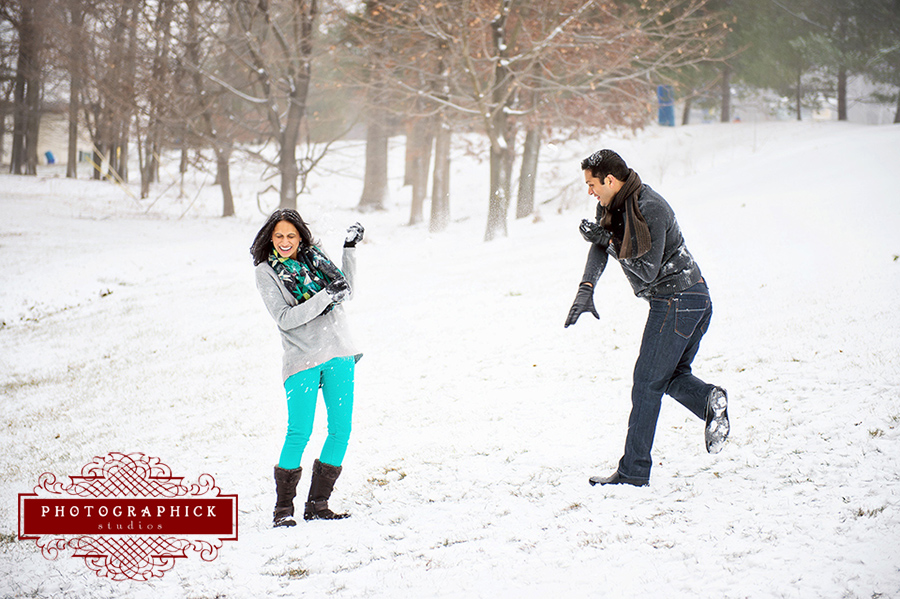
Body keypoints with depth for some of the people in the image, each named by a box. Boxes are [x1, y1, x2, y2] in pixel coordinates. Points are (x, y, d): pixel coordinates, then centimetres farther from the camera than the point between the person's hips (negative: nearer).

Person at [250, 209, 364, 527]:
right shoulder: (266, 272, -2)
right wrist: (326, 295, -19)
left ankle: (317, 504, 9)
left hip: (338, 353, 5)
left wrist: (350, 248, 15)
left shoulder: (313, 257, 12)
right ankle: (283, 507, -2)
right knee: (300, 432, -13)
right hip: (302, 359, -5)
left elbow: (345, 292, 22)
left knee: (341, 429, 0)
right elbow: (285, 319, -12)